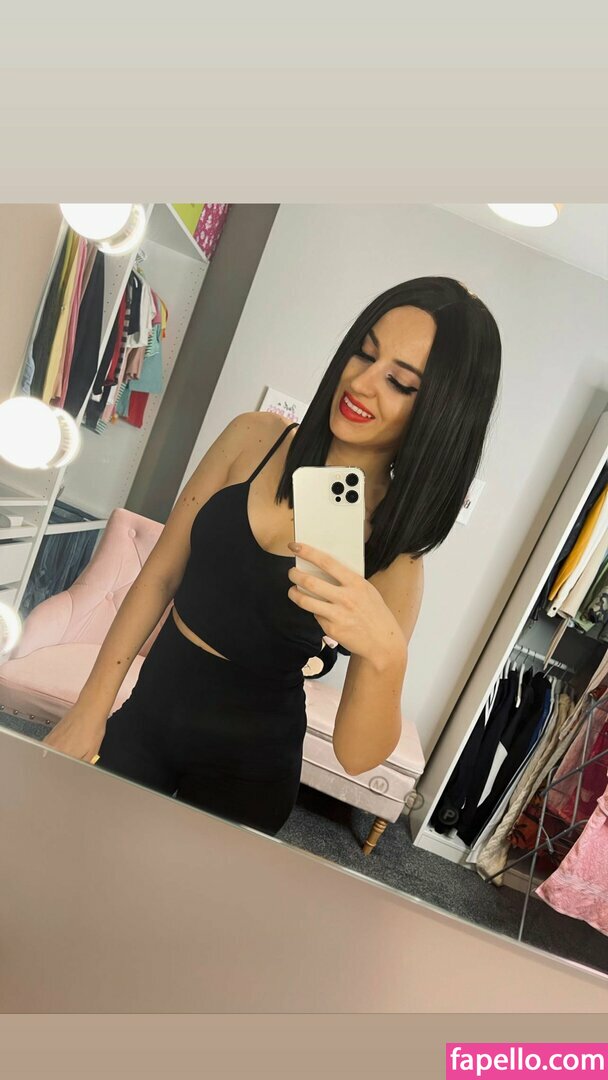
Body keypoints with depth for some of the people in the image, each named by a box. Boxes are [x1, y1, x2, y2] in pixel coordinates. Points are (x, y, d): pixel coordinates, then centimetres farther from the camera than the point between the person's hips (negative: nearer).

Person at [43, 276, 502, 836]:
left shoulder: (395, 545, -16)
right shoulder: (255, 438, -10)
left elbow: (357, 756, -19)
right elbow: (160, 576, -3)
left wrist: (386, 655, -39)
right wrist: (90, 710, -4)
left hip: (247, 767, -2)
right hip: (147, 711, 3)